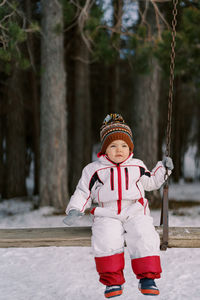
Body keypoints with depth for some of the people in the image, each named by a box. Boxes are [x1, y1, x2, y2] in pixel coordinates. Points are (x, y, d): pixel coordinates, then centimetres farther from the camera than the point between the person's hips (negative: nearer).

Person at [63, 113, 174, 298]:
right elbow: (83, 192, 15)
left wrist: (163, 169, 18)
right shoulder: (94, 170, 12)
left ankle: (147, 278, -17)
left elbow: (151, 182, 32)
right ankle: (112, 280, -21)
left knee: (144, 237, -28)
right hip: (107, 215, -1)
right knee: (106, 239, -31)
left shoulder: (137, 167, 18)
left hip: (135, 212, 1)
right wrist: (74, 210, 0)